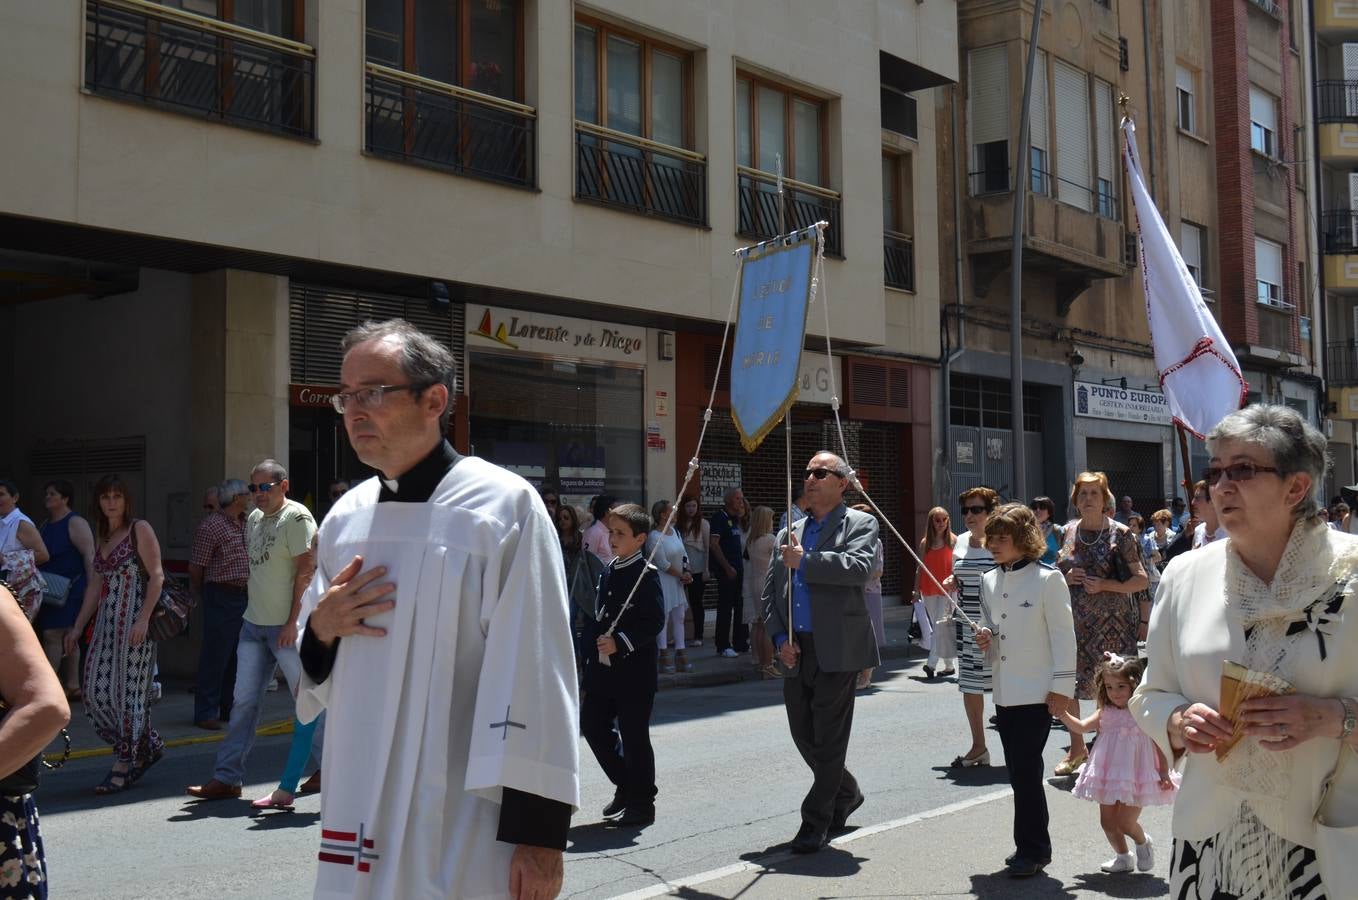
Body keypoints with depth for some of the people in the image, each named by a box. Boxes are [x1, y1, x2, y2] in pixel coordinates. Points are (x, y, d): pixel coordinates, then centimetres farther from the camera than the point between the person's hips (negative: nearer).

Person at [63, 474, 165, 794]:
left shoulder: (140, 529, -4)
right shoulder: (103, 536, 18)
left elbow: (157, 576, -10)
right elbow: (97, 585, 20)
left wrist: (143, 620, -19)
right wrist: (78, 626, 16)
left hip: (134, 620, -7)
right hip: (106, 621, 7)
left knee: (128, 691, -5)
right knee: (97, 691, 2)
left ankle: (124, 765, 2)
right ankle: (148, 746, 17)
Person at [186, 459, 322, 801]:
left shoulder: (296, 517, -12)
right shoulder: (253, 519, 14)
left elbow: (306, 571, -16)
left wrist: (293, 621, -18)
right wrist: (253, 611, 17)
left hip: (286, 626, -7)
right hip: (253, 623, 7)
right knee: (243, 700, 5)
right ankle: (227, 778, 8)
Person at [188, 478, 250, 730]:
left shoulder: (246, 523, 13)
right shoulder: (212, 526, -10)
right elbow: (195, 568, -7)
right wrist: (203, 599, 3)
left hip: (244, 596, 7)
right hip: (221, 598, -7)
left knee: (237, 656, 12)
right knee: (215, 656, -4)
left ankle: (229, 709, 21)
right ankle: (205, 713, 2)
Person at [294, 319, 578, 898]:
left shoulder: (504, 506, -12)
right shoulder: (347, 516, 8)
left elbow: (535, 680, -15)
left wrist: (538, 829, -16)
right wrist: (320, 629, -3)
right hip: (362, 819, 6)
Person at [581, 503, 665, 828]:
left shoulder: (646, 575, -12)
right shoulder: (609, 570, 11)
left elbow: (655, 622, -18)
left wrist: (620, 642, -24)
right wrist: (594, 654, 17)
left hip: (634, 667, -8)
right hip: (603, 667, 8)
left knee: (634, 735, -1)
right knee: (593, 725, 11)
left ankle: (641, 803, 12)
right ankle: (625, 786, 29)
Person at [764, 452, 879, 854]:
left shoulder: (860, 524, 0)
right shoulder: (790, 534, 16)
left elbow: (860, 568, -19)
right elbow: (770, 592, 14)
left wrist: (805, 560, -18)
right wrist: (780, 637, 0)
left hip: (837, 650, -6)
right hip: (796, 651, 6)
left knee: (829, 738, -2)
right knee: (803, 734, 12)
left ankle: (816, 822, 8)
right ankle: (846, 793, 34)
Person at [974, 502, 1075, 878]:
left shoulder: (1047, 578, -9)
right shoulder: (989, 580, 10)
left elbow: (1063, 635, -9)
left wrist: (1061, 686, -12)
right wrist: (985, 639, -1)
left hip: (1037, 692, -6)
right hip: (1004, 692, 6)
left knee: (1026, 771, -6)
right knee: (1018, 772, 11)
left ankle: (1031, 850, 4)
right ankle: (1034, 846, 22)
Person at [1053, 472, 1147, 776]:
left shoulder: (1119, 534, -3)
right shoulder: (1069, 532, 10)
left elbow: (1142, 579, -4)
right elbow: (1056, 574, 22)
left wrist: (1105, 585, -16)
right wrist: (1068, 577, -1)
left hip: (1112, 622, -4)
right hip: (1074, 620, 4)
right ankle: (1077, 748, 18)